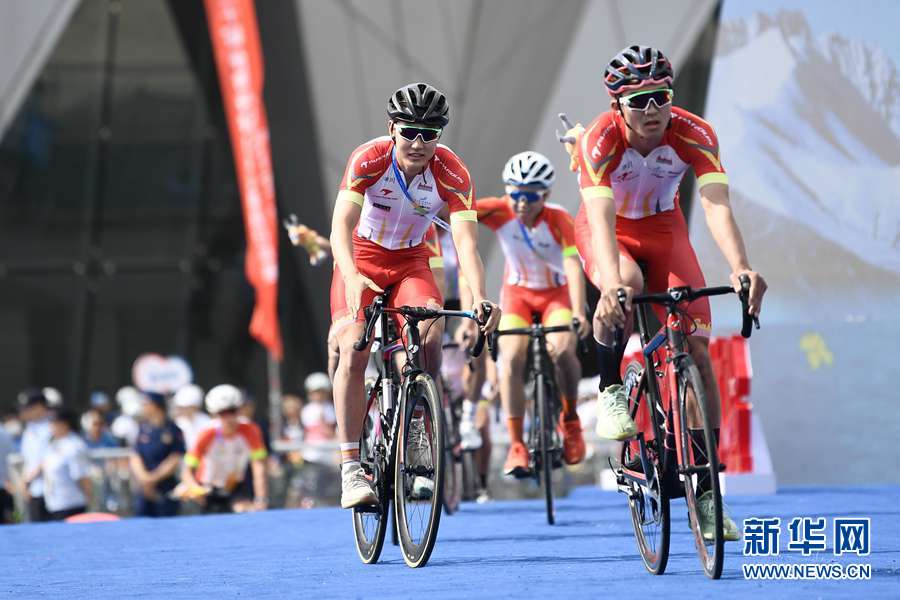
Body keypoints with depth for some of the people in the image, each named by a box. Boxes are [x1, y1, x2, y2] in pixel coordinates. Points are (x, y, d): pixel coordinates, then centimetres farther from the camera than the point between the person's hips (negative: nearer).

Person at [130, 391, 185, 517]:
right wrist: (144, 477, -14)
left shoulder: (173, 430, -6)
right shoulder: (144, 428, 7)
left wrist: (154, 478, -15)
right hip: (144, 489, 4)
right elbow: (135, 457, 4)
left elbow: (174, 460, -8)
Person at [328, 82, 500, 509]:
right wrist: (352, 276, -55)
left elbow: (465, 239, -31)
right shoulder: (368, 160, -26)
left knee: (430, 333, -27)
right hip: (362, 258, -1)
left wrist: (479, 298, -49)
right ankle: (350, 469, -21)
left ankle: (419, 434, -5)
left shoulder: (452, 174, -22)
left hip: (411, 261, 1)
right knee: (353, 350, -22)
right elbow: (341, 224, -36)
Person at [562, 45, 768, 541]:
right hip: (608, 231, -2)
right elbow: (601, 218, -42)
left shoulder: (694, 134, -26)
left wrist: (740, 268, -55)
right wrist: (612, 282, -60)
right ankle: (611, 389, -13)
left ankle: (706, 493, -4)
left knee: (696, 349, -10)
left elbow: (717, 204, -38)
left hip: (663, 229, 2)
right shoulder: (600, 141, -31)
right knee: (626, 285, -39)